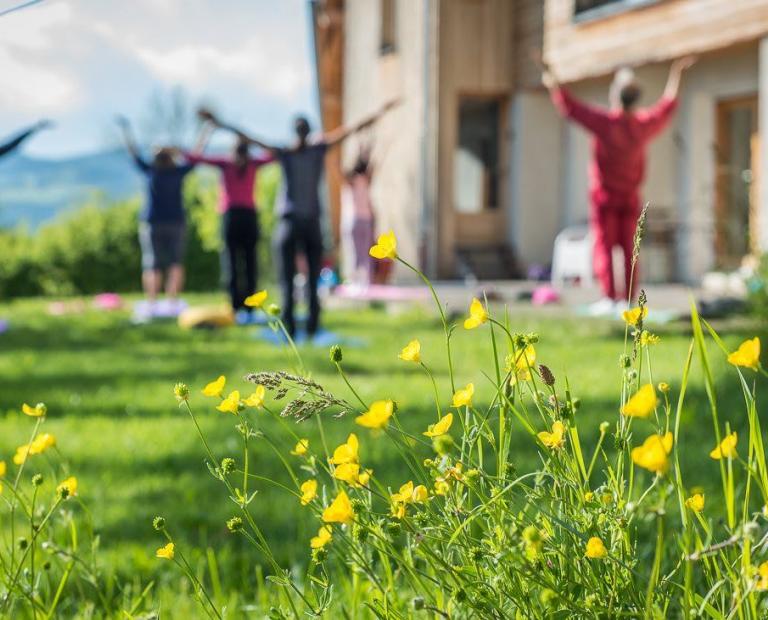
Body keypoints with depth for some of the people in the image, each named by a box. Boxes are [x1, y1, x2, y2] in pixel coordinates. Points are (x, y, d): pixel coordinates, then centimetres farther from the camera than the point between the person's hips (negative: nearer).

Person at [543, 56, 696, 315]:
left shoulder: (605, 122, -18)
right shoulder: (644, 124, -4)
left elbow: (570, 107, -15)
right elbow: (668, 106, 16)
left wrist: (552, 83, -2)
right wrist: (676, 73, 29)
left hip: (605, 196, -4)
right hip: (631, 198, 4)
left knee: (603, 246, -2)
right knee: (628, 249, 5)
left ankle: (609, 297, -9)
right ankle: (628, 299, 3)